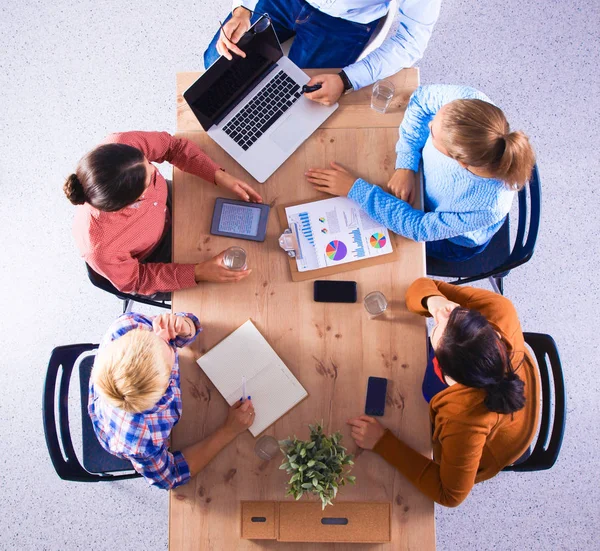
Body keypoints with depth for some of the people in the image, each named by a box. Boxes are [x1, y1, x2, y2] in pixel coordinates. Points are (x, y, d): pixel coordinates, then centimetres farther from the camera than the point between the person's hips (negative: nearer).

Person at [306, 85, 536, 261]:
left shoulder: (488, 205, -46)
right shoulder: (470, 99, -37)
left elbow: (420, 227, -33)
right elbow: (422, 98, -18)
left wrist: (355, 188, -31)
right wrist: (406, 166, -27)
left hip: (450, 241, -4)